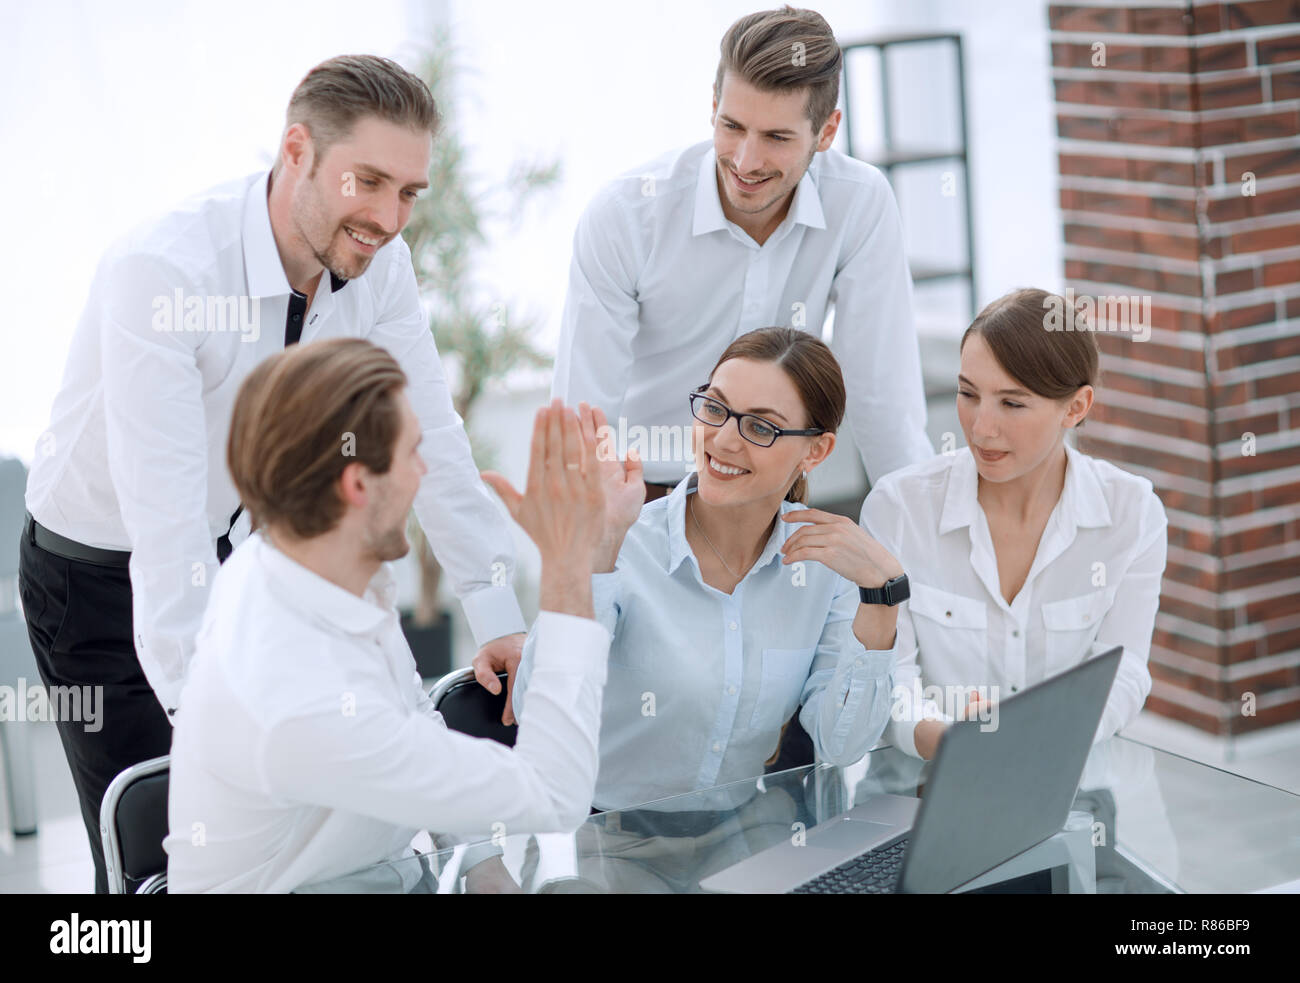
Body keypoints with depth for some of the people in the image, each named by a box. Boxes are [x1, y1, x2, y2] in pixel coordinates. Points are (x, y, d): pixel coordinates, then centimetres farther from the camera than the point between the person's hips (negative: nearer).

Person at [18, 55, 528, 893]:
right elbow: (163, 516, -37)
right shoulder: (162, 273, -32)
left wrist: (503, 625, -10)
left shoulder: (378, 263, -11)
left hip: (236, 551, 6)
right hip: (105, 573, -6)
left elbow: (430, 440, -5)